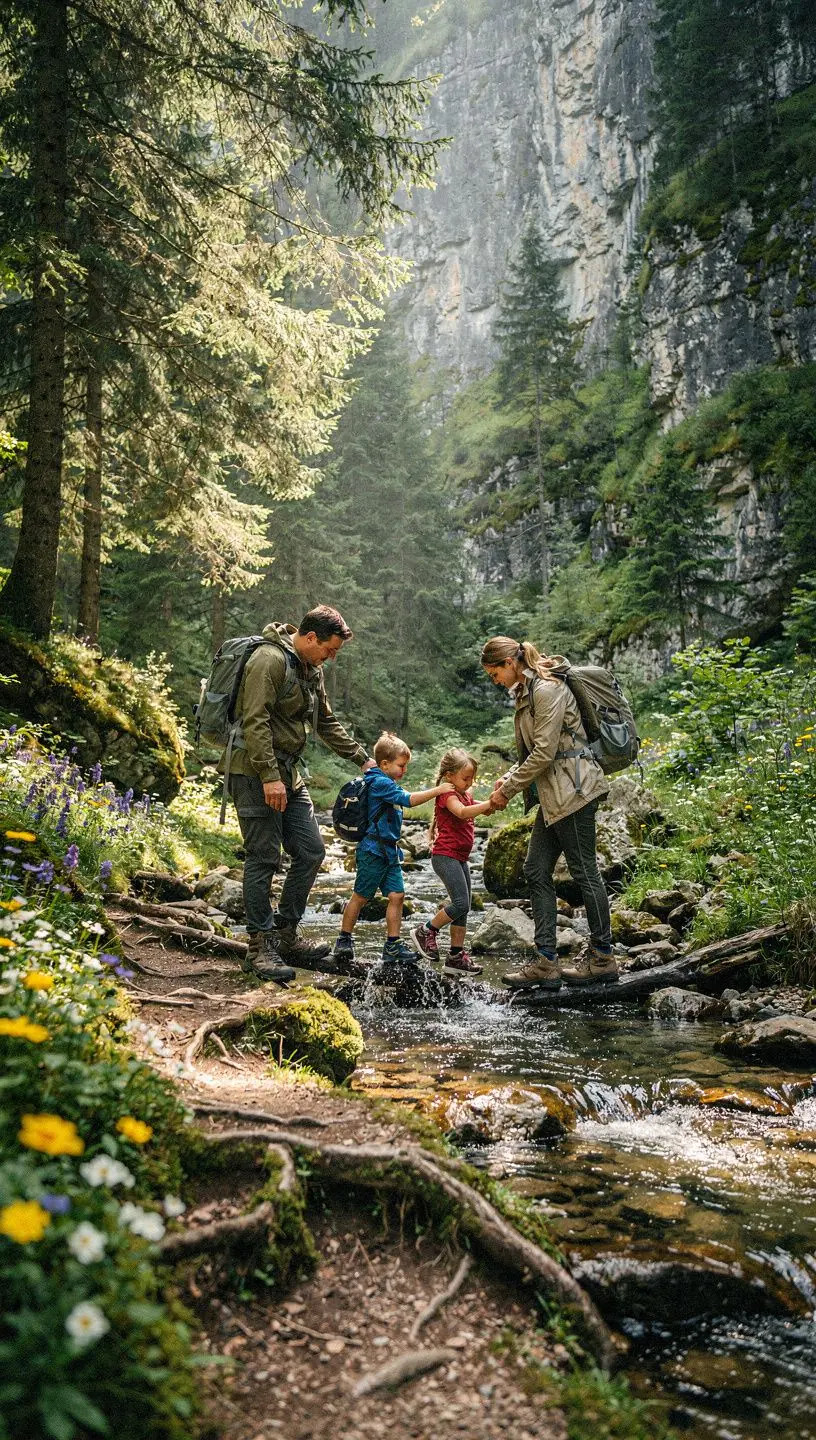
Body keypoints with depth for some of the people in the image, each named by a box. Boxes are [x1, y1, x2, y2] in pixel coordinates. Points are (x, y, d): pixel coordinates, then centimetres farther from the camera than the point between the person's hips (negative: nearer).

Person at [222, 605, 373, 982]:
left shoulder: (311, 670, 15)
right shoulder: (270, 660, -15)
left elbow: (327, 723, 24)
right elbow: (255, 721, -22)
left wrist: (362, 759, 21)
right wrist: (269, 776, -26)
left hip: (288, 774, 9)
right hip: (256, 775, -9)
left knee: (311, 852, 7)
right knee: (263, 859, -5)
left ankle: (285, 934, 19)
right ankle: (260, 946, 5)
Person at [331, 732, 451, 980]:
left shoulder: (388, 783, 12)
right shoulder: (380, 783, -17)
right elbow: (408, 800, -26)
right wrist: (437, 790, -24)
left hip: (389, 850, 9)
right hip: (373, 850, -9)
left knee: (396, 895, 4)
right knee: (361, 897, 3)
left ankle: (392, 946, 9)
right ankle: (344, 941, 18)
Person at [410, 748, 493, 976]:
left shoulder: (465, 794, 19)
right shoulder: (447, 794, -12)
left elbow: (483, 809, 14)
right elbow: (462, 812, -31)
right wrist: (489, 803, -39)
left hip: (459, 857, 10)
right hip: (445, 855, -10)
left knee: (463, 908, 8)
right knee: (461, 903, -16)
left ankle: (457, 957, 13)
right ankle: (425, 932, 1)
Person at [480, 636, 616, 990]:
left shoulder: (547, 689, -15)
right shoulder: (527, 692, 16)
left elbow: (544, 752, -19)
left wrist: (509, 789, -10)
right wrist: (510, 777, 7)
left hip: (572, 789, -10)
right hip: (554, 795, 10)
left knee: (584, 871, 0)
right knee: (536, 870, 6)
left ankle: (602, 958, 13)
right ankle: (545, 963, 9)